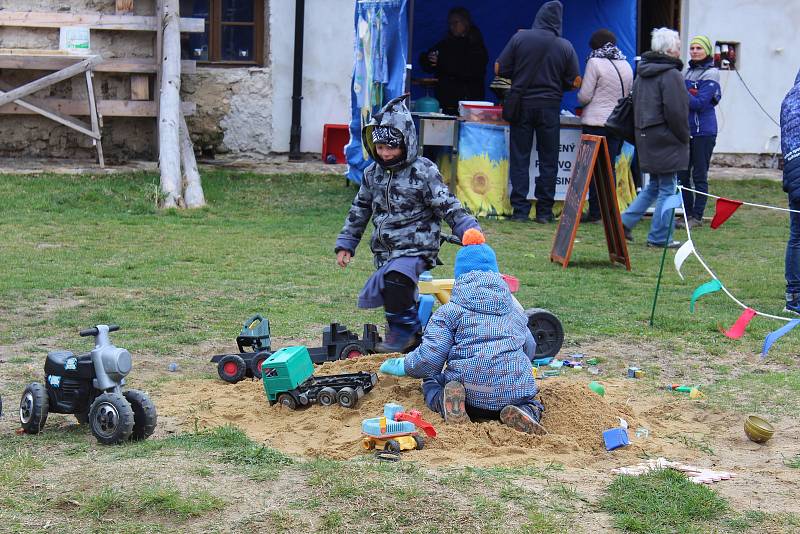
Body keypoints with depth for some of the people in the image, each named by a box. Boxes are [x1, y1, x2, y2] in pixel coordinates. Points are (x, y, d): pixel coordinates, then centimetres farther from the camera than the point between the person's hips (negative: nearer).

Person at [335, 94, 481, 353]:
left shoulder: (423, 172, -9)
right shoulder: (372, 174, 10)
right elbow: (359, 211, 21)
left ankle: (403, 329, -16)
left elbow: (449, 207, -10)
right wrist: (345, 244, 20)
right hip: (385, 252, 7)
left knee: (396, 277, -34)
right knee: (372, 297, 7)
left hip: (416, 247, -7)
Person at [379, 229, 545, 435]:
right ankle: (528, 411, -5)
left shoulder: (449, 311, 3)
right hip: (515, 391, 2)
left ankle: (449, 404, -10)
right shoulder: (515, 309, 19)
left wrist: (402, 366, 15)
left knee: (431, 382, 26)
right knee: (531, 401, 33)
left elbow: (429, 358, -6)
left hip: (472, 393, -2)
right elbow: (530, 348, 31)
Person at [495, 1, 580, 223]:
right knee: (548, 161, 7)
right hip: (549, 107, 0)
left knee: (519, 158, 5)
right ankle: (544, 211, 6)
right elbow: (575, 82, 0)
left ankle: (520, 209, 2)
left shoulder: (520, 38, -6)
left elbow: (499, 69, -4)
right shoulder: (565, 47, -4)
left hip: (522, 104, 0)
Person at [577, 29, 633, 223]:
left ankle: (595, 212, 0)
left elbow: (584, 96, -9)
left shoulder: (595, 63, -8)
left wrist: (580, 99, 13)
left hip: (596, 122, -5)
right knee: (610, 166, 10)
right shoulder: (626, 66, 10)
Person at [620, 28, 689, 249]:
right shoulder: (671, 75, -15)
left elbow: (635, 105, 17)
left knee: (654, 185, 20)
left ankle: (626, 221, 13)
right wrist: (684, 137, -6)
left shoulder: (642, 73, 12)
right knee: (667, 188, 0)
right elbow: (675, 112, -19)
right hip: (666, 140, -8)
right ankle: (659, 237, 2)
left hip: (645, 137, 8)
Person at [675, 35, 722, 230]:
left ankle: (697, 217, 2)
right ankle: (688, 213, 15)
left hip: (703, 132, -7)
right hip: (686, 130, 7)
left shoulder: (711, 75, -8)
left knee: (699, 176, -3)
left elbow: (699, 103, -17)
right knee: (682, 175, 7)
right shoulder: (688, 72, 14)